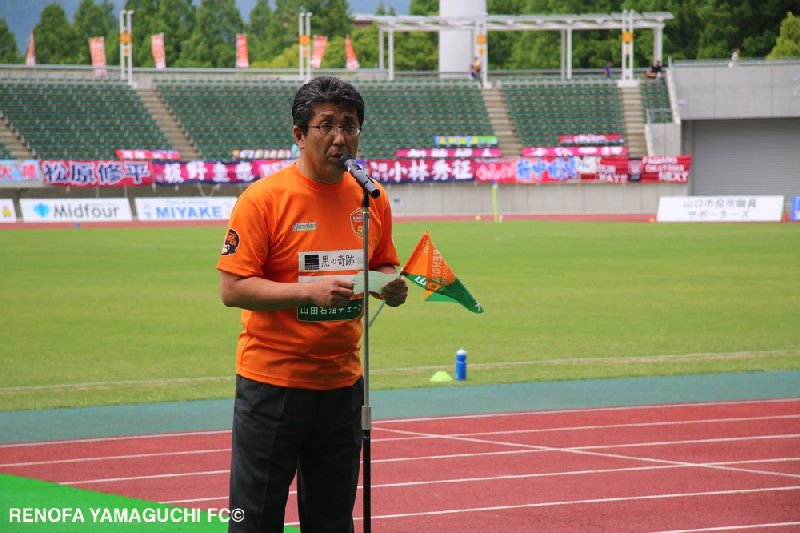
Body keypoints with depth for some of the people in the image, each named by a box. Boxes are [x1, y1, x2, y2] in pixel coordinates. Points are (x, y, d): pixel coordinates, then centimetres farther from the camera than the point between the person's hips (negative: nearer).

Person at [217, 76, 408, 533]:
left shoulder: (371, 200, 6)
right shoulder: (263, 198, -11)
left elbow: (383, 268, 19)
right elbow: (233, 289, -14)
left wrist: (392, 286, -5)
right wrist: (309, 292, -24)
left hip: (343, 385, 5)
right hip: (272, 385, -5)